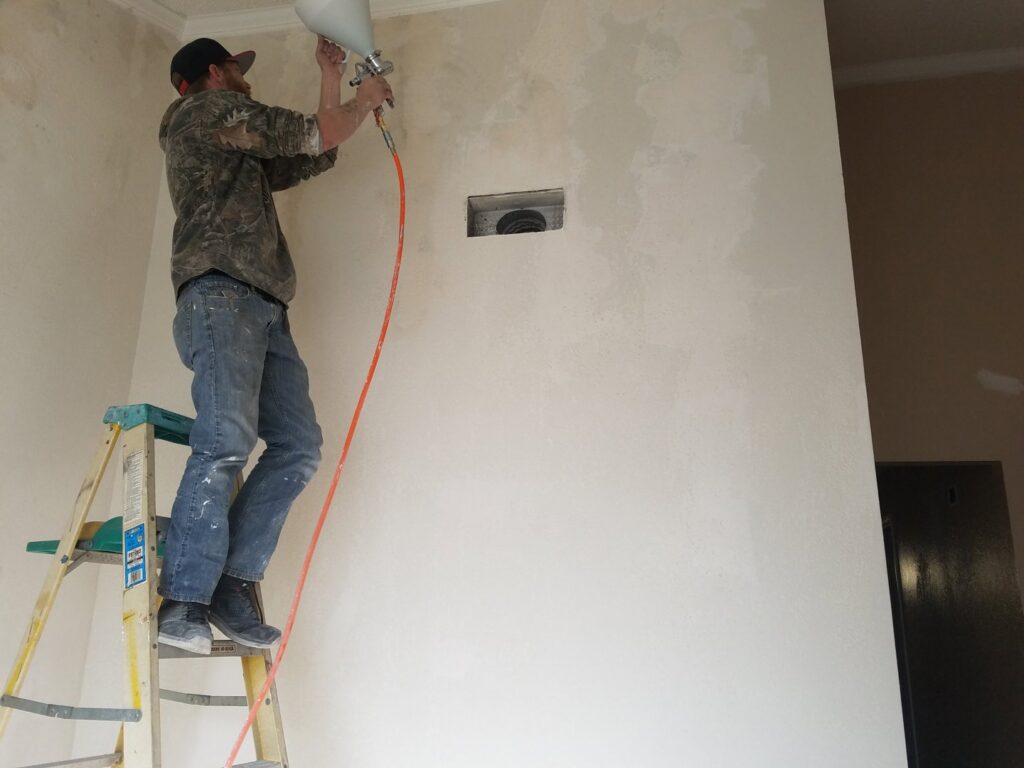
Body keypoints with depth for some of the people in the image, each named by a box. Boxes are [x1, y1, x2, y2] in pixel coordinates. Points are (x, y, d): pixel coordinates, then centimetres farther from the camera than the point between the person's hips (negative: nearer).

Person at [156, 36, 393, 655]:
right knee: (226, 442, -23)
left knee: (300, 446, -6)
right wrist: (366, 100, 22)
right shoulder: (210, 109, 11)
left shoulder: (245, 154, 35)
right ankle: (184, 601, -20)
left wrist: (331, 79, 42)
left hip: (266, 311, 9)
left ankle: (232, 581, -6)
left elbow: (315, 157, 39)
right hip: (220, 295, -9)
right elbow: (312, 136, 5)